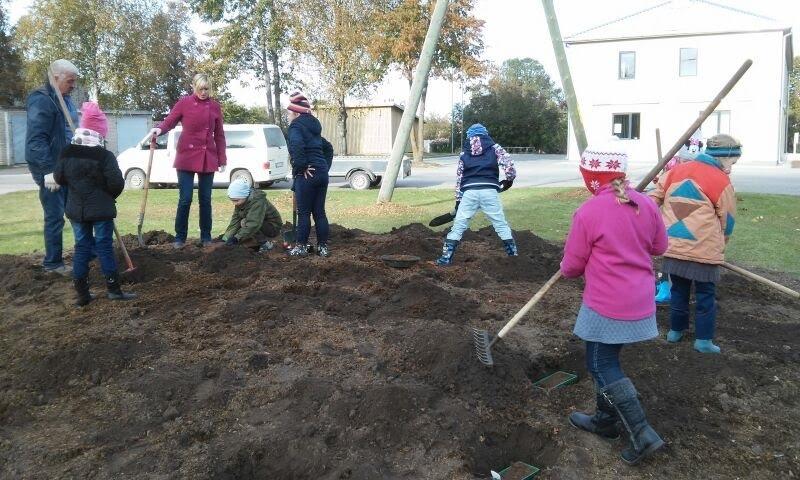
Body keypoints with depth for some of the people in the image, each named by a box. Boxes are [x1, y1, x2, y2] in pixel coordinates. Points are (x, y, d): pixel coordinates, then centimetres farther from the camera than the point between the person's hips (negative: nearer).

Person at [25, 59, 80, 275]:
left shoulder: (65, 99, 14)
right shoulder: (41, 100, -15)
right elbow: (36, 139, -21)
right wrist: (49, 170, -24)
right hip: (51, 169, -9)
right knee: (55, 217, -2)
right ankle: (53, 263, 8)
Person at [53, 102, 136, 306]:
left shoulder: (66, 153, 0)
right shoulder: (105, 156, -15)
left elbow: (59, 178, 8)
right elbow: (116, 183, -16)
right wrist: (110, 195, 5)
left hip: (76, 210, 4)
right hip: (101, 210, -4)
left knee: (82, 247, 10)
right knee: (105, 247, 3)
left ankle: (82, 293, 11)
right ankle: (114, 289, 6)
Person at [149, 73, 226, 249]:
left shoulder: (215, 106, 7)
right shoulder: (184, 103, 0)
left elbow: (219, 135, 10)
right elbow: (170, 120, -2)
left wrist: (222, 160, 7)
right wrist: (159, 129, -25)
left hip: (208, 159, 2)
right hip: (187, 157, -2)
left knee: (205, 199, 8)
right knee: (185, 199, -3)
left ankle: (206, 236, 18)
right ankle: (180, 237, 8)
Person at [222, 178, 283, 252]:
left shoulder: (258, 202, -29)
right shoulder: (240, 203, -3)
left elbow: (253, 224, -40)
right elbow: (234, 222, -7)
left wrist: (236, 238, -45)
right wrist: (225, 239, -19)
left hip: (273, 227, -8)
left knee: (245, 223, -28)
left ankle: (266, 244, -14)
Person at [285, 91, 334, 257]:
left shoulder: (296, 126, -6)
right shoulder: (313, 128, 22)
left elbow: (296, 145, -27)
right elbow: (328, 148, 31)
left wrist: (300, 166, -19)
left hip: (307, 175, -8)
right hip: (322, 173, 8)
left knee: (304, 212, 0)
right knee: (319, 212, 11)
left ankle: (301, 247, 6)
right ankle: (323, 246, 13)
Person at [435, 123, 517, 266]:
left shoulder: (464, 153, 20)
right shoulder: (494, 147, 14)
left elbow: (459, 178, 17)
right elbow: (508, 162, -2)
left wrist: (458, 199, 21)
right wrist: (510, 179, 15)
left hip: (469, 192, 1)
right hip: (489, 191, -1)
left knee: (458, 226, 6)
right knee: (501, 224, 11)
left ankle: (446, 257, 4)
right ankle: (513, 252, 17)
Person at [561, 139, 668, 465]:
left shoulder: (588, 212, -17)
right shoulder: (645, 204, 0)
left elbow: (571, 266, -8)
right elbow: (659, 246, 14)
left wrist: (569, 269, 14)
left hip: (607, 306, -7)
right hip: (641, 301, 7)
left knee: (602, 367, 6)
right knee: (606, 360, 21)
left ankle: (642, 435, 5)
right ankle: (606, 419, 34)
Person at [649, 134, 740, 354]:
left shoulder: (677, 170, 10)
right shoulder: (722, 182, -5)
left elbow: (654, 197, 9)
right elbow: (727, 222, 3)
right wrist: (720, 245, 19)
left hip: (673, 246, 5)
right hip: (703, 250, -5)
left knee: (679, 290, 19)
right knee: (706, 295, 9)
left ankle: (676, 330, 30)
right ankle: (703, 339, 14)